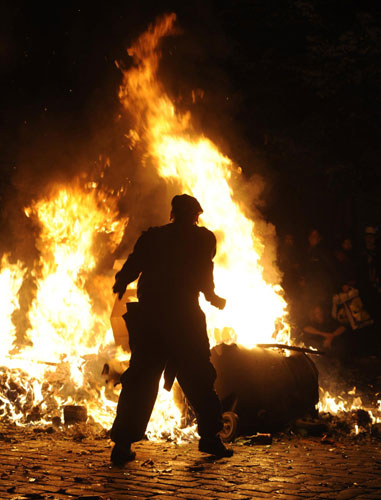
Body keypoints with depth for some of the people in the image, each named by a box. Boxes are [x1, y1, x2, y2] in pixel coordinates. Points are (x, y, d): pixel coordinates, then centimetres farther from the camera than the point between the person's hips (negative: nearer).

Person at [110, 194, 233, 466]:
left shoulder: (152, 236, 12)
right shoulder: (203, 238, 4)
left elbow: (130, 268, 7)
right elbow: (203, 275, -7)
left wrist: (120, 287, 27)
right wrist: (213, 298, 11)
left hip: (149, 315, 3)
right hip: (185, 316, -3)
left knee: (139, 381, 5)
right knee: (199, 379, 10)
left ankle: (122, 443, 0)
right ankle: (209, 436, 14)